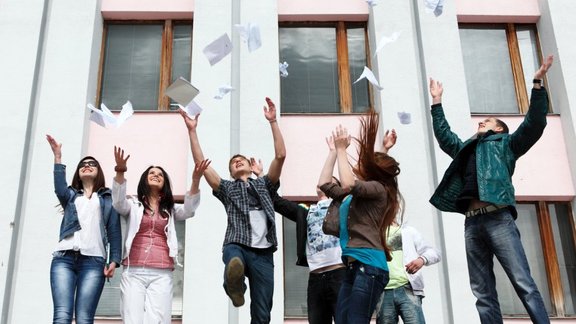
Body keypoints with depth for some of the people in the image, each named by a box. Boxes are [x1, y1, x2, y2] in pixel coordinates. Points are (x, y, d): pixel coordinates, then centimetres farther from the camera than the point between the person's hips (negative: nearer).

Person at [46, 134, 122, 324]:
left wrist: (114, 261, -2)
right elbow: (60, 189, -1)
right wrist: (57, 157, -7)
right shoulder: (71, 195, 24)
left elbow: (114, 231, 11)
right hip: (64, 258, 1)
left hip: (93, 260, -1)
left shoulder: (108, 199, 19)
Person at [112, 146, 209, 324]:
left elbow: (189, 209, -1)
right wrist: (120, 171, -22)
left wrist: (196, 180, -17)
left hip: (161, 274, 1)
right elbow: (118, 202, -6)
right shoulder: (134, 205, 15)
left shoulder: (170, 209, 18)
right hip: (133, 272, -1)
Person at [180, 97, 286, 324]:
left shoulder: (264, 185, 23)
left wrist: (273, 121, 6)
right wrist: (192, 130, 9)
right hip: (237, 245, -1)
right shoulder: (227, 188, 23)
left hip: (263, 252, 1)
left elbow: (280, 156, 11)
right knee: (234, 262, -44)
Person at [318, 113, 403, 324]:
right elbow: (324, 184, 26)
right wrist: (334, 150, 27)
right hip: (353, 266, 8)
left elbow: (348, 184, -16)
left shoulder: (378, 189, 2)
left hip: (369, 265, -8)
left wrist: (342, 149, -4)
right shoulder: (351, 196, 23)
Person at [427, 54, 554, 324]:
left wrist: (537, 84, 0)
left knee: (524, 284, -11)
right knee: (483, 293, 0)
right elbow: (443, 134, 39)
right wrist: (437, 102, 39)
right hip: (472, 223, 6)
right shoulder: (466, 148, 29)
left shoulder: (506, 144, 15)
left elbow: (534, 124, 4)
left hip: (497, 218, -5)